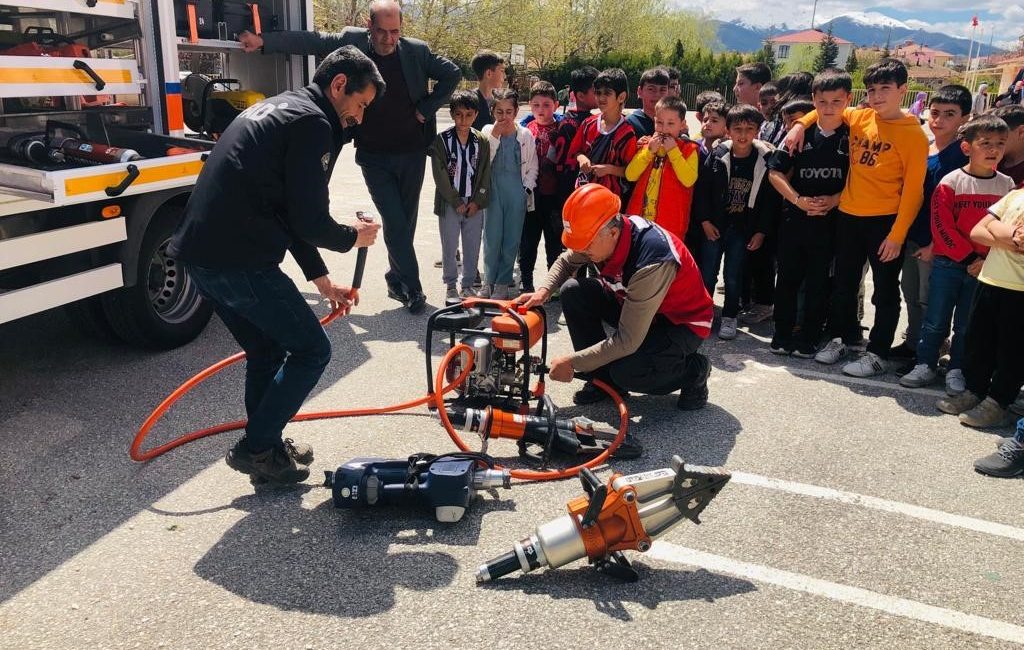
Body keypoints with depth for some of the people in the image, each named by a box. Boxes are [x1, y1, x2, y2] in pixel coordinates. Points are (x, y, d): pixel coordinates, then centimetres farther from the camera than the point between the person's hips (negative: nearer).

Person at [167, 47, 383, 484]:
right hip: (237, 261, -10)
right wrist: (352, 237, 7)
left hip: (200, 251, 10)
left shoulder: (281, 109, 23)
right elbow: (310, 220, -14)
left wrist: (320, 278, 24)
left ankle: (267, 448, 32)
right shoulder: (312, 123, -9)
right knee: (311, 350, 4)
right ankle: (255, 448, 9)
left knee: (266, 352, 22)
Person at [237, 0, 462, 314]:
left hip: (412, 153, 2)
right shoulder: (351, 41, -4)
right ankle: (412, 288, 2)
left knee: (406, 221, 10)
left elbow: (452, 73, 5)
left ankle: (396, 280, 26)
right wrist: (263, 41, -10)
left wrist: (426, 108, -3)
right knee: (395, 222, -6)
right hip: (374, 156, -1)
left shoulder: (417, 50, -3)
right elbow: (310, 40, -1)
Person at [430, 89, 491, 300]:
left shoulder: (482, 142, 3)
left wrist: (477, 201, -6)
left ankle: (468, 285, 21)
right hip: (449, 203, -2)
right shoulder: (441, 140, -5)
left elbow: (485, 174, 4)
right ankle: (450, 286, 20)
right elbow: (440, 175, -8)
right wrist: (457, 202, -10)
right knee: (449, 247, 6)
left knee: (473, 248, 7)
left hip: (474, 204, 2)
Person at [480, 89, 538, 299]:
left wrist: (527, 189, 0)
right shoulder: (488, 132, 0)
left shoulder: (525, 135, 1)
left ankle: (502, 284, 14)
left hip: (517, 193, 0)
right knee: (492, 238, 2)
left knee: (511, 239, 4)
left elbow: (532, 166, 9)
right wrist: (495, 137, -13)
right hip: (494, 191, 0)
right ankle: (489, 281, 16)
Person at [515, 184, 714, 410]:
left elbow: (627, 341, -35)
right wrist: (544, 291, -14)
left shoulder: (652, 263, -37)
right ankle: (603, 378, 1)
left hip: (681, 324, -7)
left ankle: (693, 368, 0)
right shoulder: (602, 234, -16)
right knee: (573, 291, -12)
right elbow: (566, 262, 6)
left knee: (625, 373, -32)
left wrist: (572, 362, -27)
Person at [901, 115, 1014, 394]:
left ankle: (956, 370, 22)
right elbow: (942, 226, -10)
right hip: (948, 263, -2)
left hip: (985, 268, 2)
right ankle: (926, 365, 18)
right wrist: (968, 257, -13)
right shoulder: (951, 182, -6)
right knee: (935, 319, 5)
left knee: (966, 324, 9)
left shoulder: (1007, 185, 3)